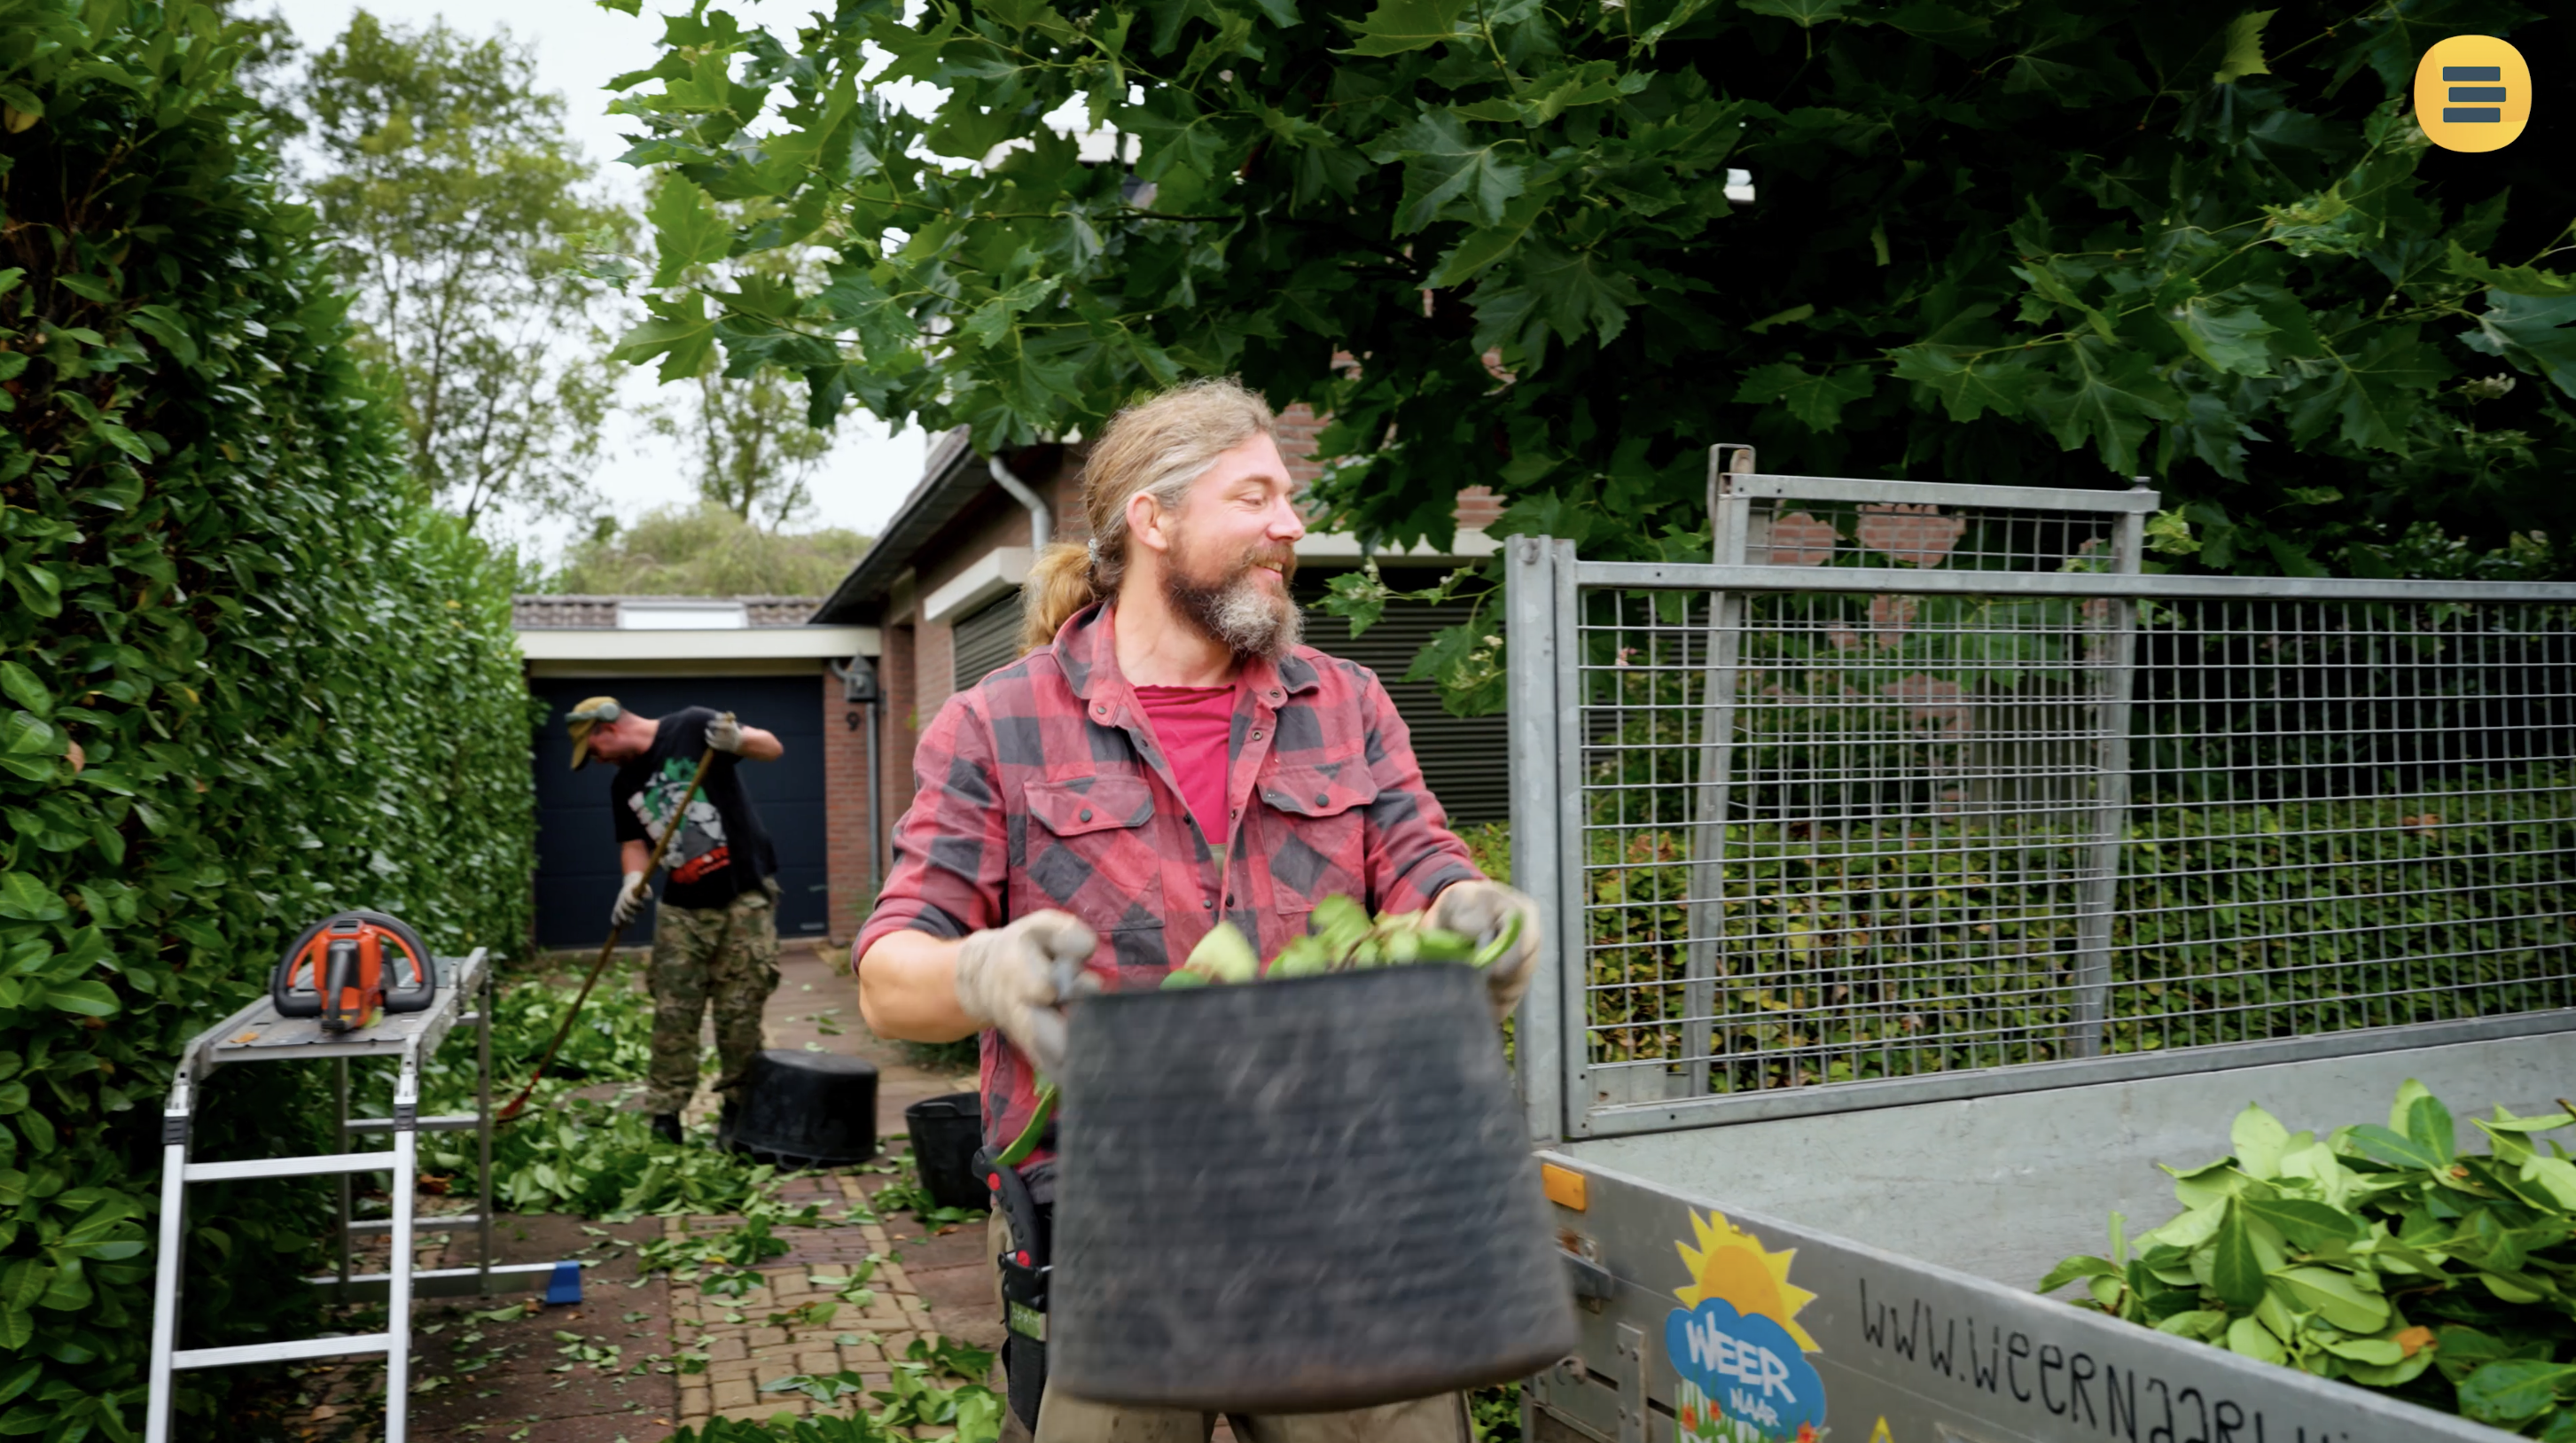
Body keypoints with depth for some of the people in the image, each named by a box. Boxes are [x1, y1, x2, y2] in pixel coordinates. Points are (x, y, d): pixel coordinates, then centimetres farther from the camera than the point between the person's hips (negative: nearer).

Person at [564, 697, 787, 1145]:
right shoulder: (623, 786, 13)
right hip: (682, 907, 6)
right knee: (673, 1013, 1)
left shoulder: (691, 728, -5)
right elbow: (634, 841, 17)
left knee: (739, 1009, -2)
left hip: (745, 897, -5)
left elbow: (773, 748, -8)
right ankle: (665, 1117, 9)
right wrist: (633, 879, -4)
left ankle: (737, 1110, 11)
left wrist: (737, 741, -29)